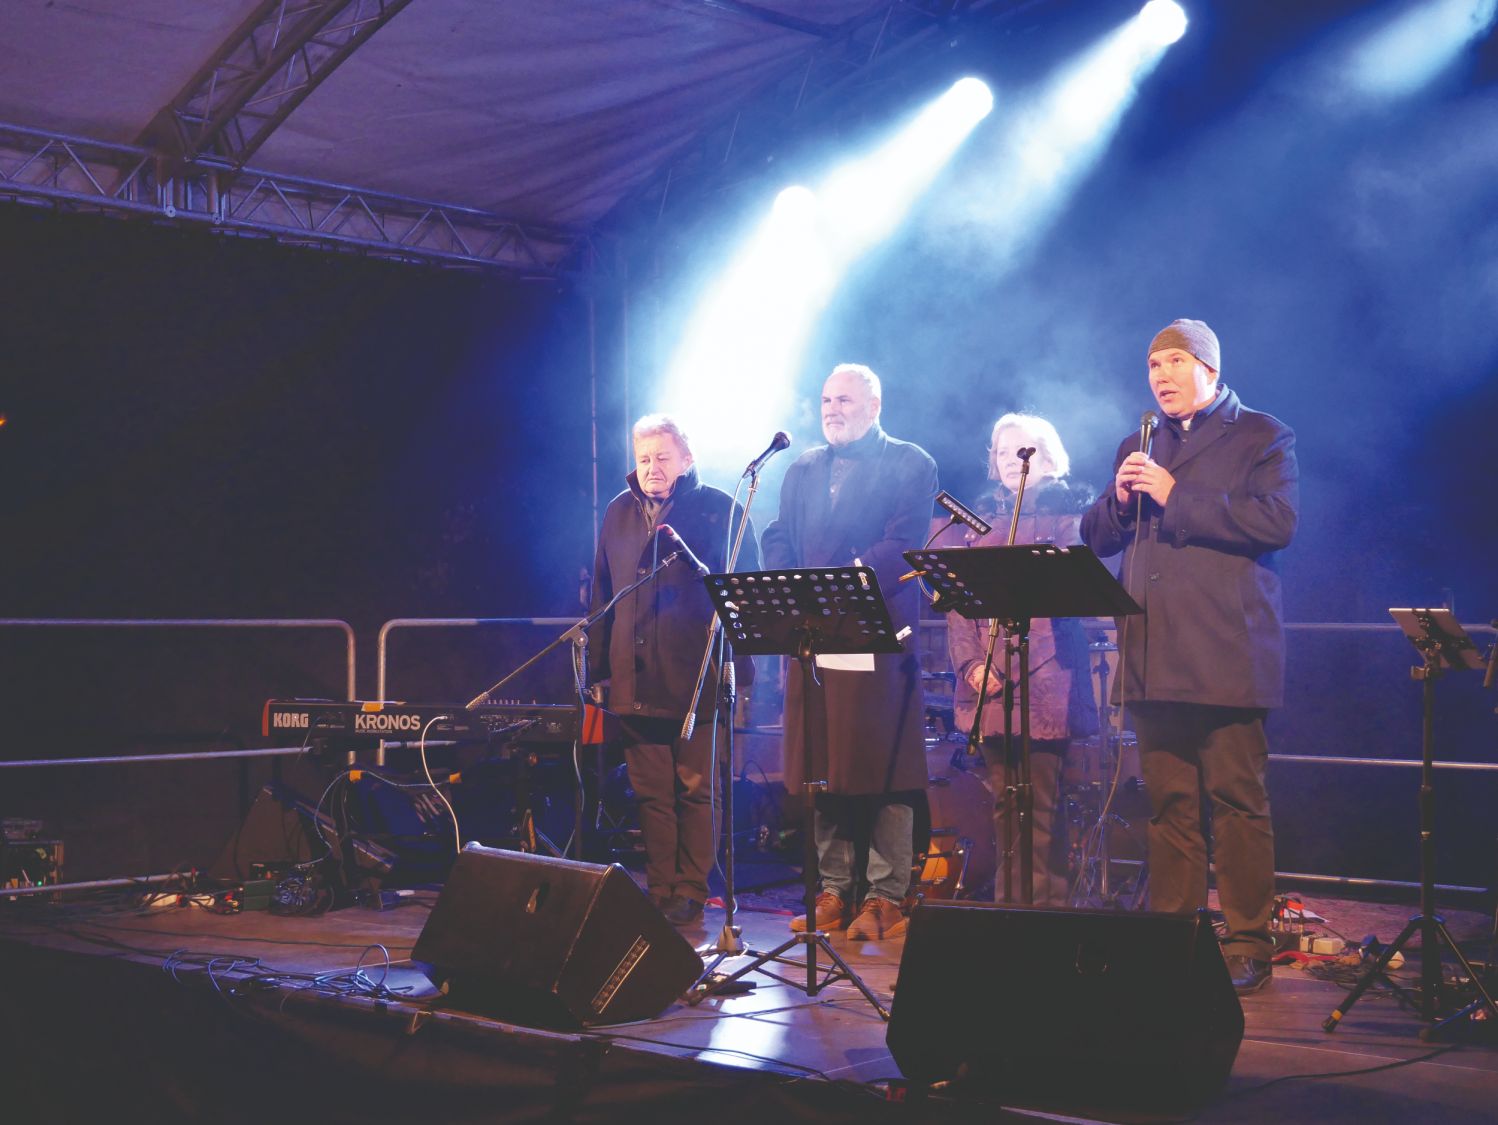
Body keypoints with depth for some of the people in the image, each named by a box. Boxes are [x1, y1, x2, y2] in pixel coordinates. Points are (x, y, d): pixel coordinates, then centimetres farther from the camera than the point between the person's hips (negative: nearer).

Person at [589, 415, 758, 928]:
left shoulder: (721, 510, -1)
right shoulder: (619, 513, 13)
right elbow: (602, 595, 16)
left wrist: (738, 665, -7)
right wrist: (599, 666, 11)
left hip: (696, 678, -4)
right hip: (636, 682, 4)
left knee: (695, 789, 2)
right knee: (651, 793, 8)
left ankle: (691, 893, 9)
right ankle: (660, 891, 15)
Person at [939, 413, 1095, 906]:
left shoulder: (1067, 515, 5)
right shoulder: (982, 519, 18)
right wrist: (971, 664, -5)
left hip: (1044, 680, -4)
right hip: (987, 681, 5)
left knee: (1042, 803, -7)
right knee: (1003, 801, 7)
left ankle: (1046, 901, -3)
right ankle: (1007, 903, 13)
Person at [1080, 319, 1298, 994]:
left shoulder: (1262, 436, 5)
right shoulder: (1139, 448, 21)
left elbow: (1276, 521, -11)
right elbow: (1096, 539, 19)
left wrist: (1176, 497, -13)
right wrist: (1119, 499, -3)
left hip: (1226, 654, -5)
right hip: (1154, 655, 5)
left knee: (1237, 803, -4)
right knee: (1169, 805, 7)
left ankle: (1248, 945, 2)